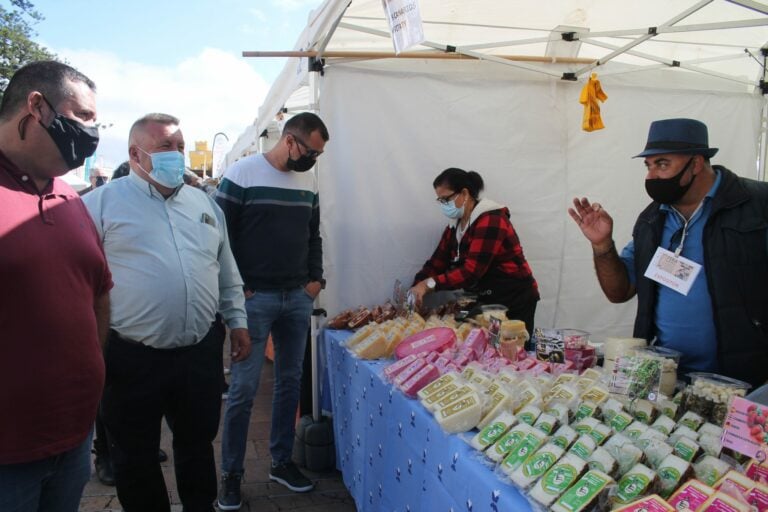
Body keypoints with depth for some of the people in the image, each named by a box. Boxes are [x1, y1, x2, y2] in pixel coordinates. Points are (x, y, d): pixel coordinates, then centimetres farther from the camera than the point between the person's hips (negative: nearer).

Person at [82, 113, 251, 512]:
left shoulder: (205, 203, 12)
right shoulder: (102, 203, -3)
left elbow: (227, 272, 16)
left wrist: (237, 320, 12)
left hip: (201, 352, 4)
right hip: (132, 357, -3)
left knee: (198, 444, 19)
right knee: (135, 458, 13)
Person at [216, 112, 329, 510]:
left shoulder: (308, 182, 10)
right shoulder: (242, 174, -7)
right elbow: (221, 234, -8)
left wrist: (315, 279, 7)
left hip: (298, 298, 6)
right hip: (254, 298, -5)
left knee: (290, 383, 12)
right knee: (243, 390, 0)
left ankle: (281, 462, 27)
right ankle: (231, 475, 16)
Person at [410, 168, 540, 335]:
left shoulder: (490, 221, -20)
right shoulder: (455, 226, 7)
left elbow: (472, 270, -30)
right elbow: (436, 263, 3)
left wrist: (429, 284, -37)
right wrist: (416, 291, -11)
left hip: (514, 301, -8)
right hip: (486, 301, 8)